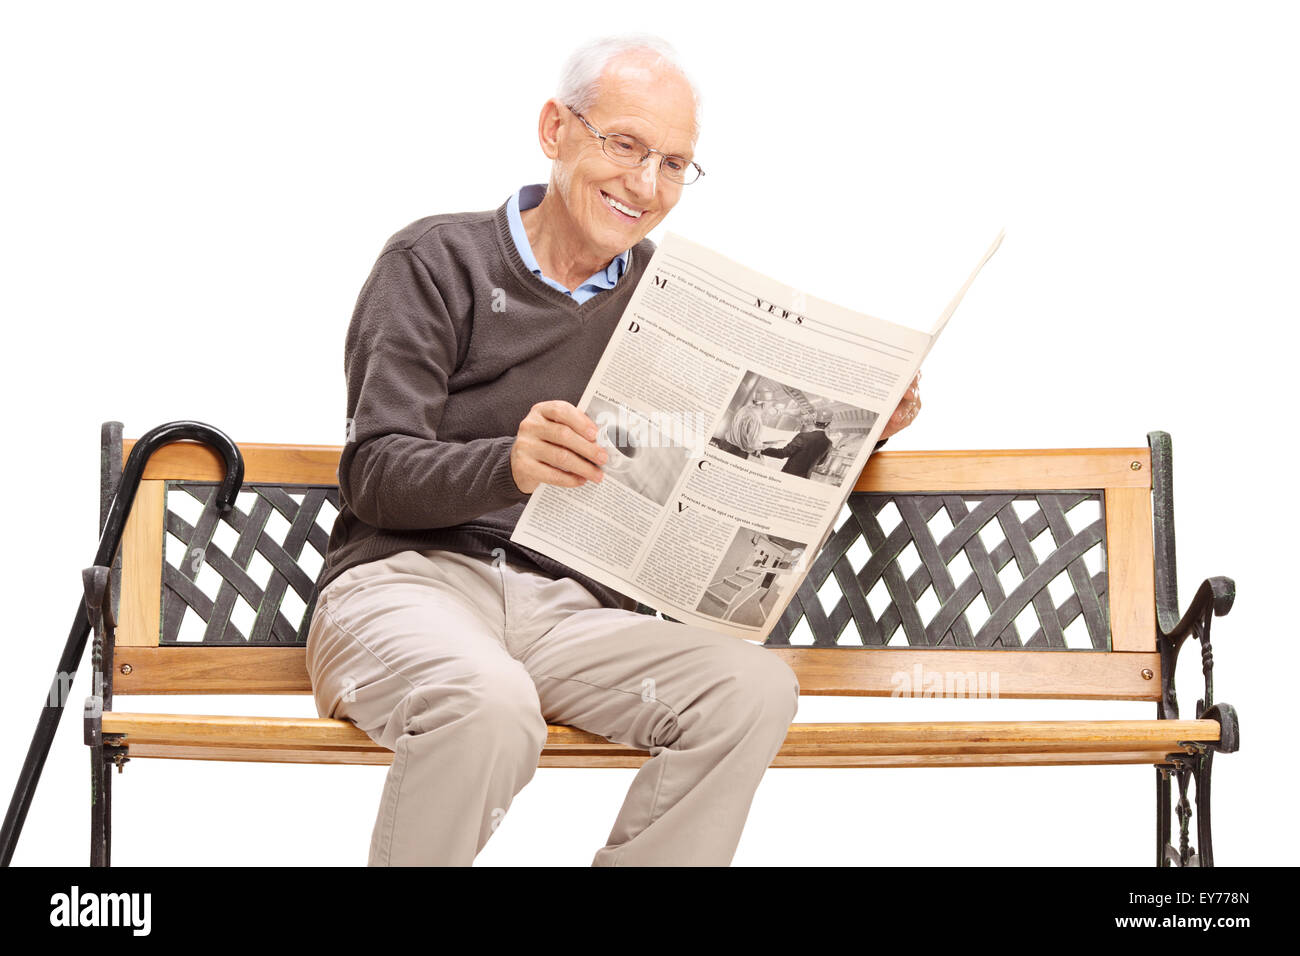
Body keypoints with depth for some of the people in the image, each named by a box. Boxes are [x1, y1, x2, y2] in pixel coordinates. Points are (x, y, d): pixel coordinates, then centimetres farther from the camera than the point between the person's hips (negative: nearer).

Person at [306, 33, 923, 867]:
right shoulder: (439, 262, 3)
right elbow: (375, 475, -7)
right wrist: (509, 464, -27)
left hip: (567, 610, 4)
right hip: (406, 580, -4)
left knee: (754, 688, -24)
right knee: (491, 705, -38)